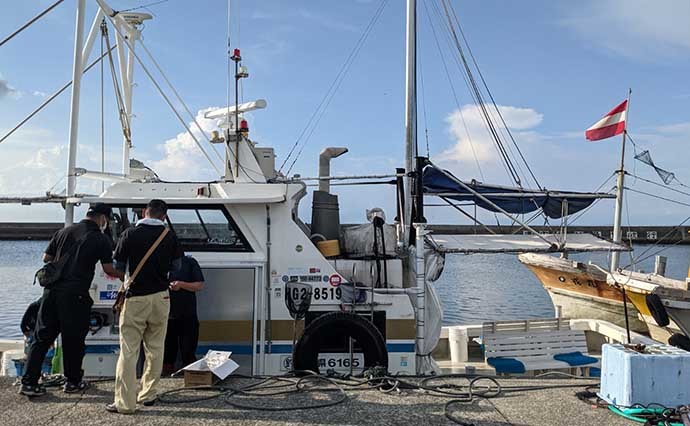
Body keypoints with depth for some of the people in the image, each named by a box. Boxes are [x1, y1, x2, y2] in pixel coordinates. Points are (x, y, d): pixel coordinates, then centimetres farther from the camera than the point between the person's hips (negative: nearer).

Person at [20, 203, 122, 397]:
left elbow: (46, 258, 15)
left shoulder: (64, 232, 12)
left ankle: (28, 382, 10)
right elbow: (109, 269, -4)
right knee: (73, 340, 8)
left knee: (41, 337, 10)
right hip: (75, 294, -5)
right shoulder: (100, 239, -2)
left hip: (52, 290, 5)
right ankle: (73, 382, 21)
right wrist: (123, 277, 14)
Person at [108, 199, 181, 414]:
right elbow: (176, 266, 10)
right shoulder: (170, 237, -1)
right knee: (155, 348, 15)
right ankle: (148, 394, 23)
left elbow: (118, 266, 1)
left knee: (128, 351, 1)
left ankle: (125, 402, 0)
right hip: (161, 296, 3)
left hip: (136, 297, -3)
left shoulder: (130, 235, -7)